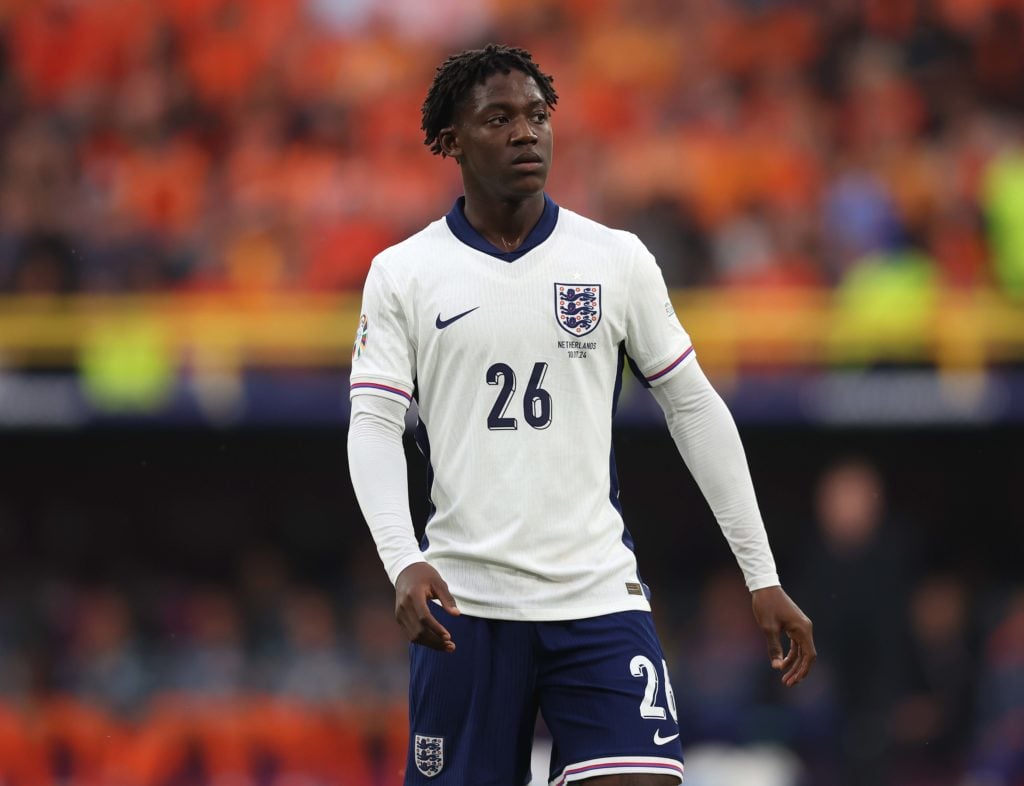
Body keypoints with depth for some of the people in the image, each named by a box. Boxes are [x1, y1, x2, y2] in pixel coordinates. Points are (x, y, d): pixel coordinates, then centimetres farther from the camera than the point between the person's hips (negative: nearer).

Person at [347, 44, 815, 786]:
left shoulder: (617, 259, 6)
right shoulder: (402, 274, 3)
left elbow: (694, 407, 10)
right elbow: (373, 425, -2)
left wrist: (763, 578, 7)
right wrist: (404, 564, -19)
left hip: (598, 593, 0)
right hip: (464, 603, 0)